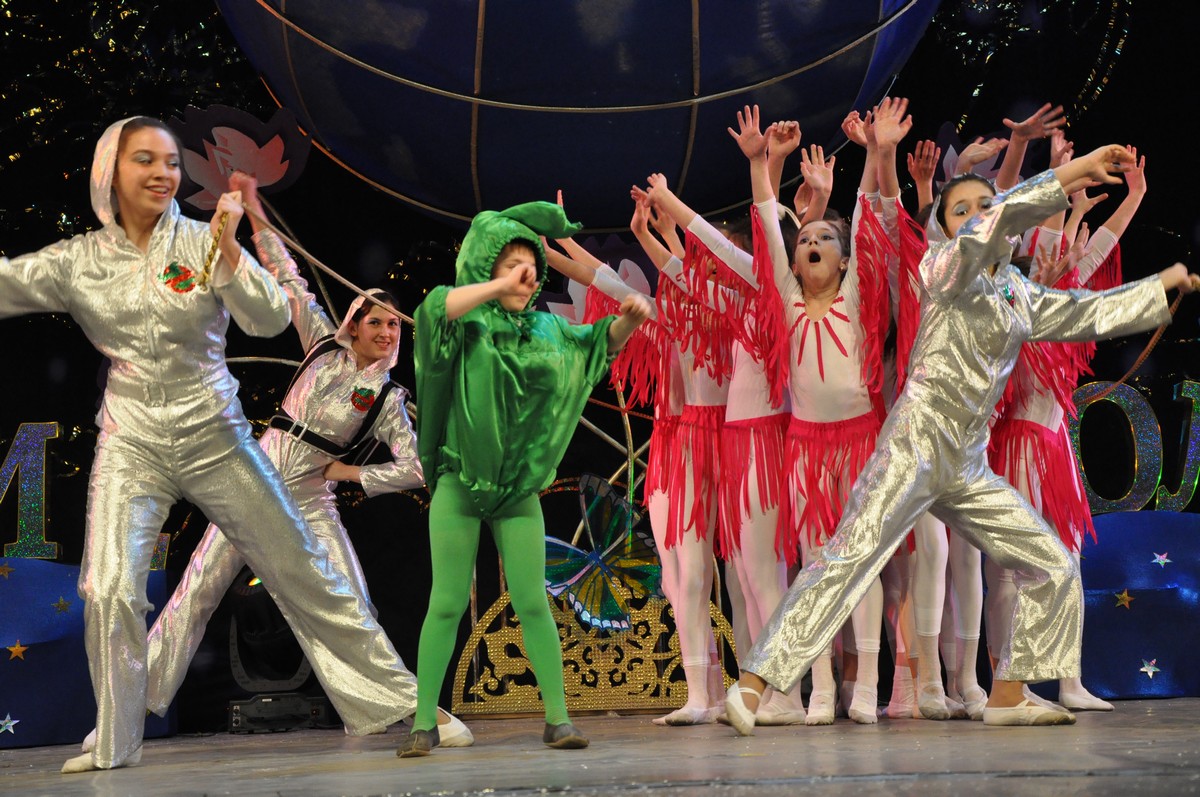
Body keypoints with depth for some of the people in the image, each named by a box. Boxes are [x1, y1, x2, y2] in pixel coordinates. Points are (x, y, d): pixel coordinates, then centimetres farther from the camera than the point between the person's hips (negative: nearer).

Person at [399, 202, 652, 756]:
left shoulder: (543, 329, 9)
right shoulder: (468, 325, -3)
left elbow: (600, 343, 11)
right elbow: (436, 308, -24)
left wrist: (629, 318, -10)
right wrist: (501, 287, -30)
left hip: (519, 491, 3)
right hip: (458, 486, -3)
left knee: (532, 603, -1)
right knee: (447, 604, -1)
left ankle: (557, 717, 3)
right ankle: (424, 722, 6)